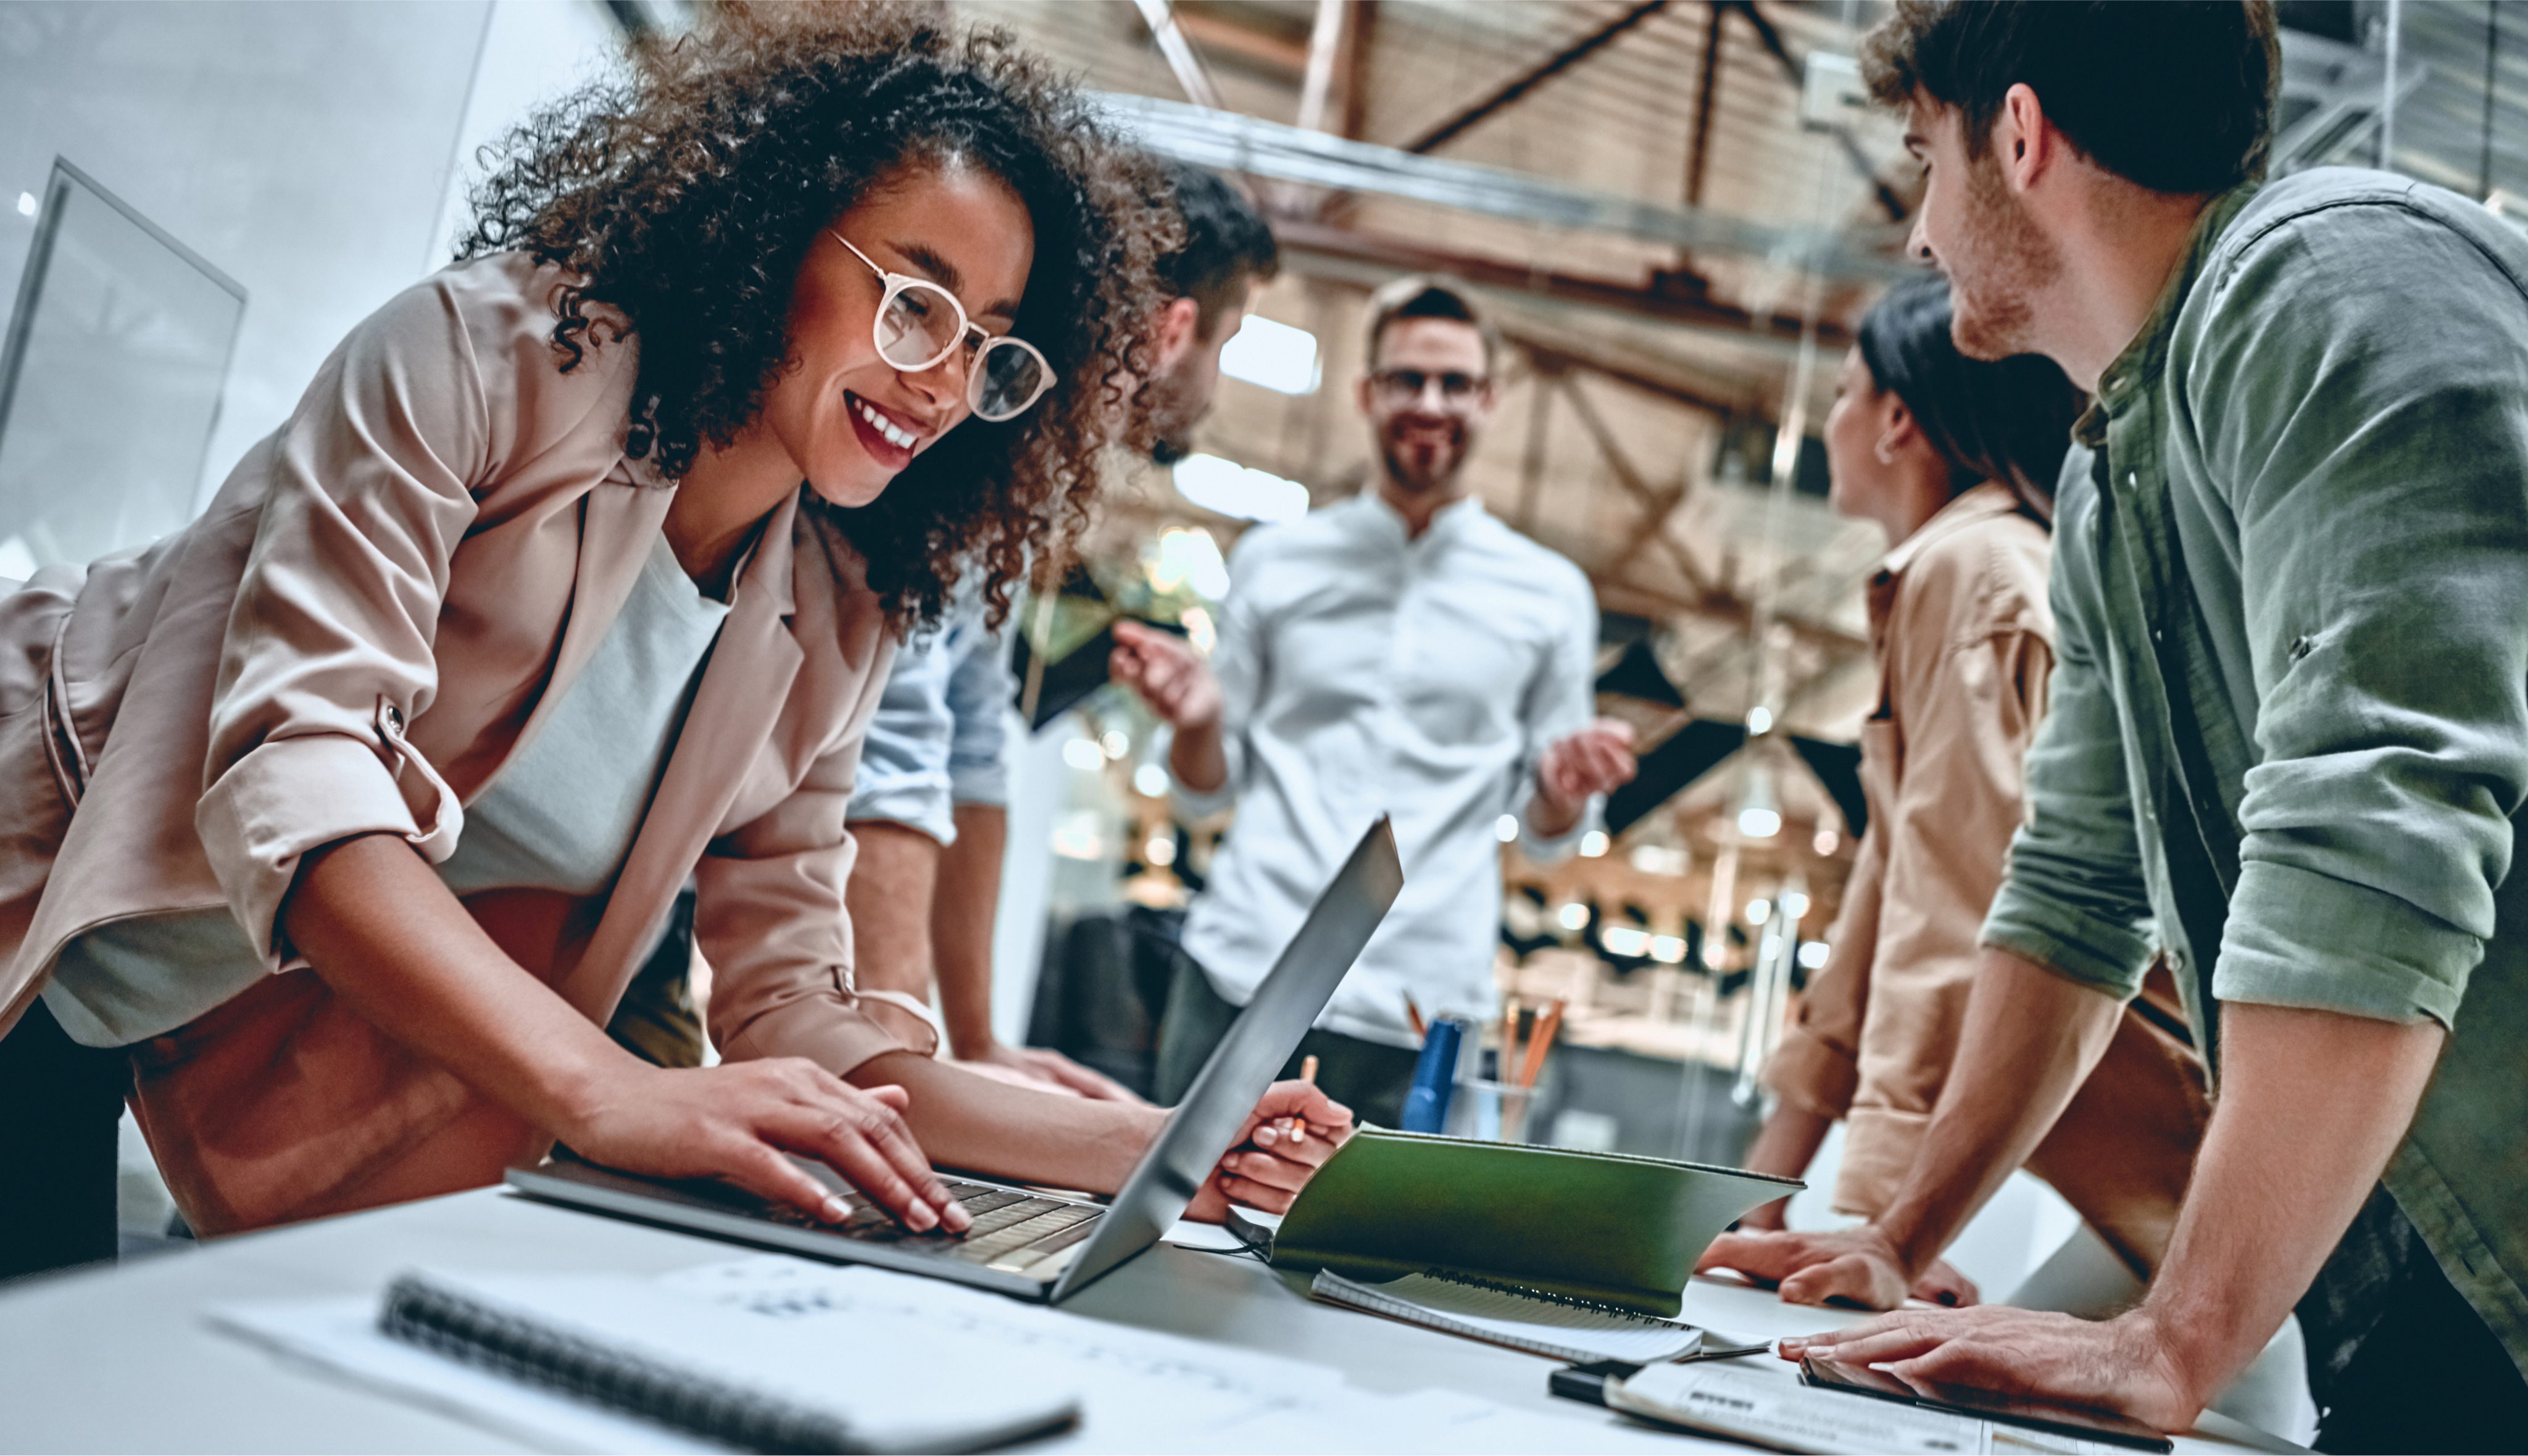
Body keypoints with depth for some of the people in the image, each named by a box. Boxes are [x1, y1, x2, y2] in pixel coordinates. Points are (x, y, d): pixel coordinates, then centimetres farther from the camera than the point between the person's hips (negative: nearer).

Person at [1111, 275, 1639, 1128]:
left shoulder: (1551, 595, 10)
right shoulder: (1274, 561, 11)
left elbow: (1545, 834, 12)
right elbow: (1208, 788, 13)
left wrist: (1564, 790, -10)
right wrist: (1196, 721, -8)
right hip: (1239, 979, 1)